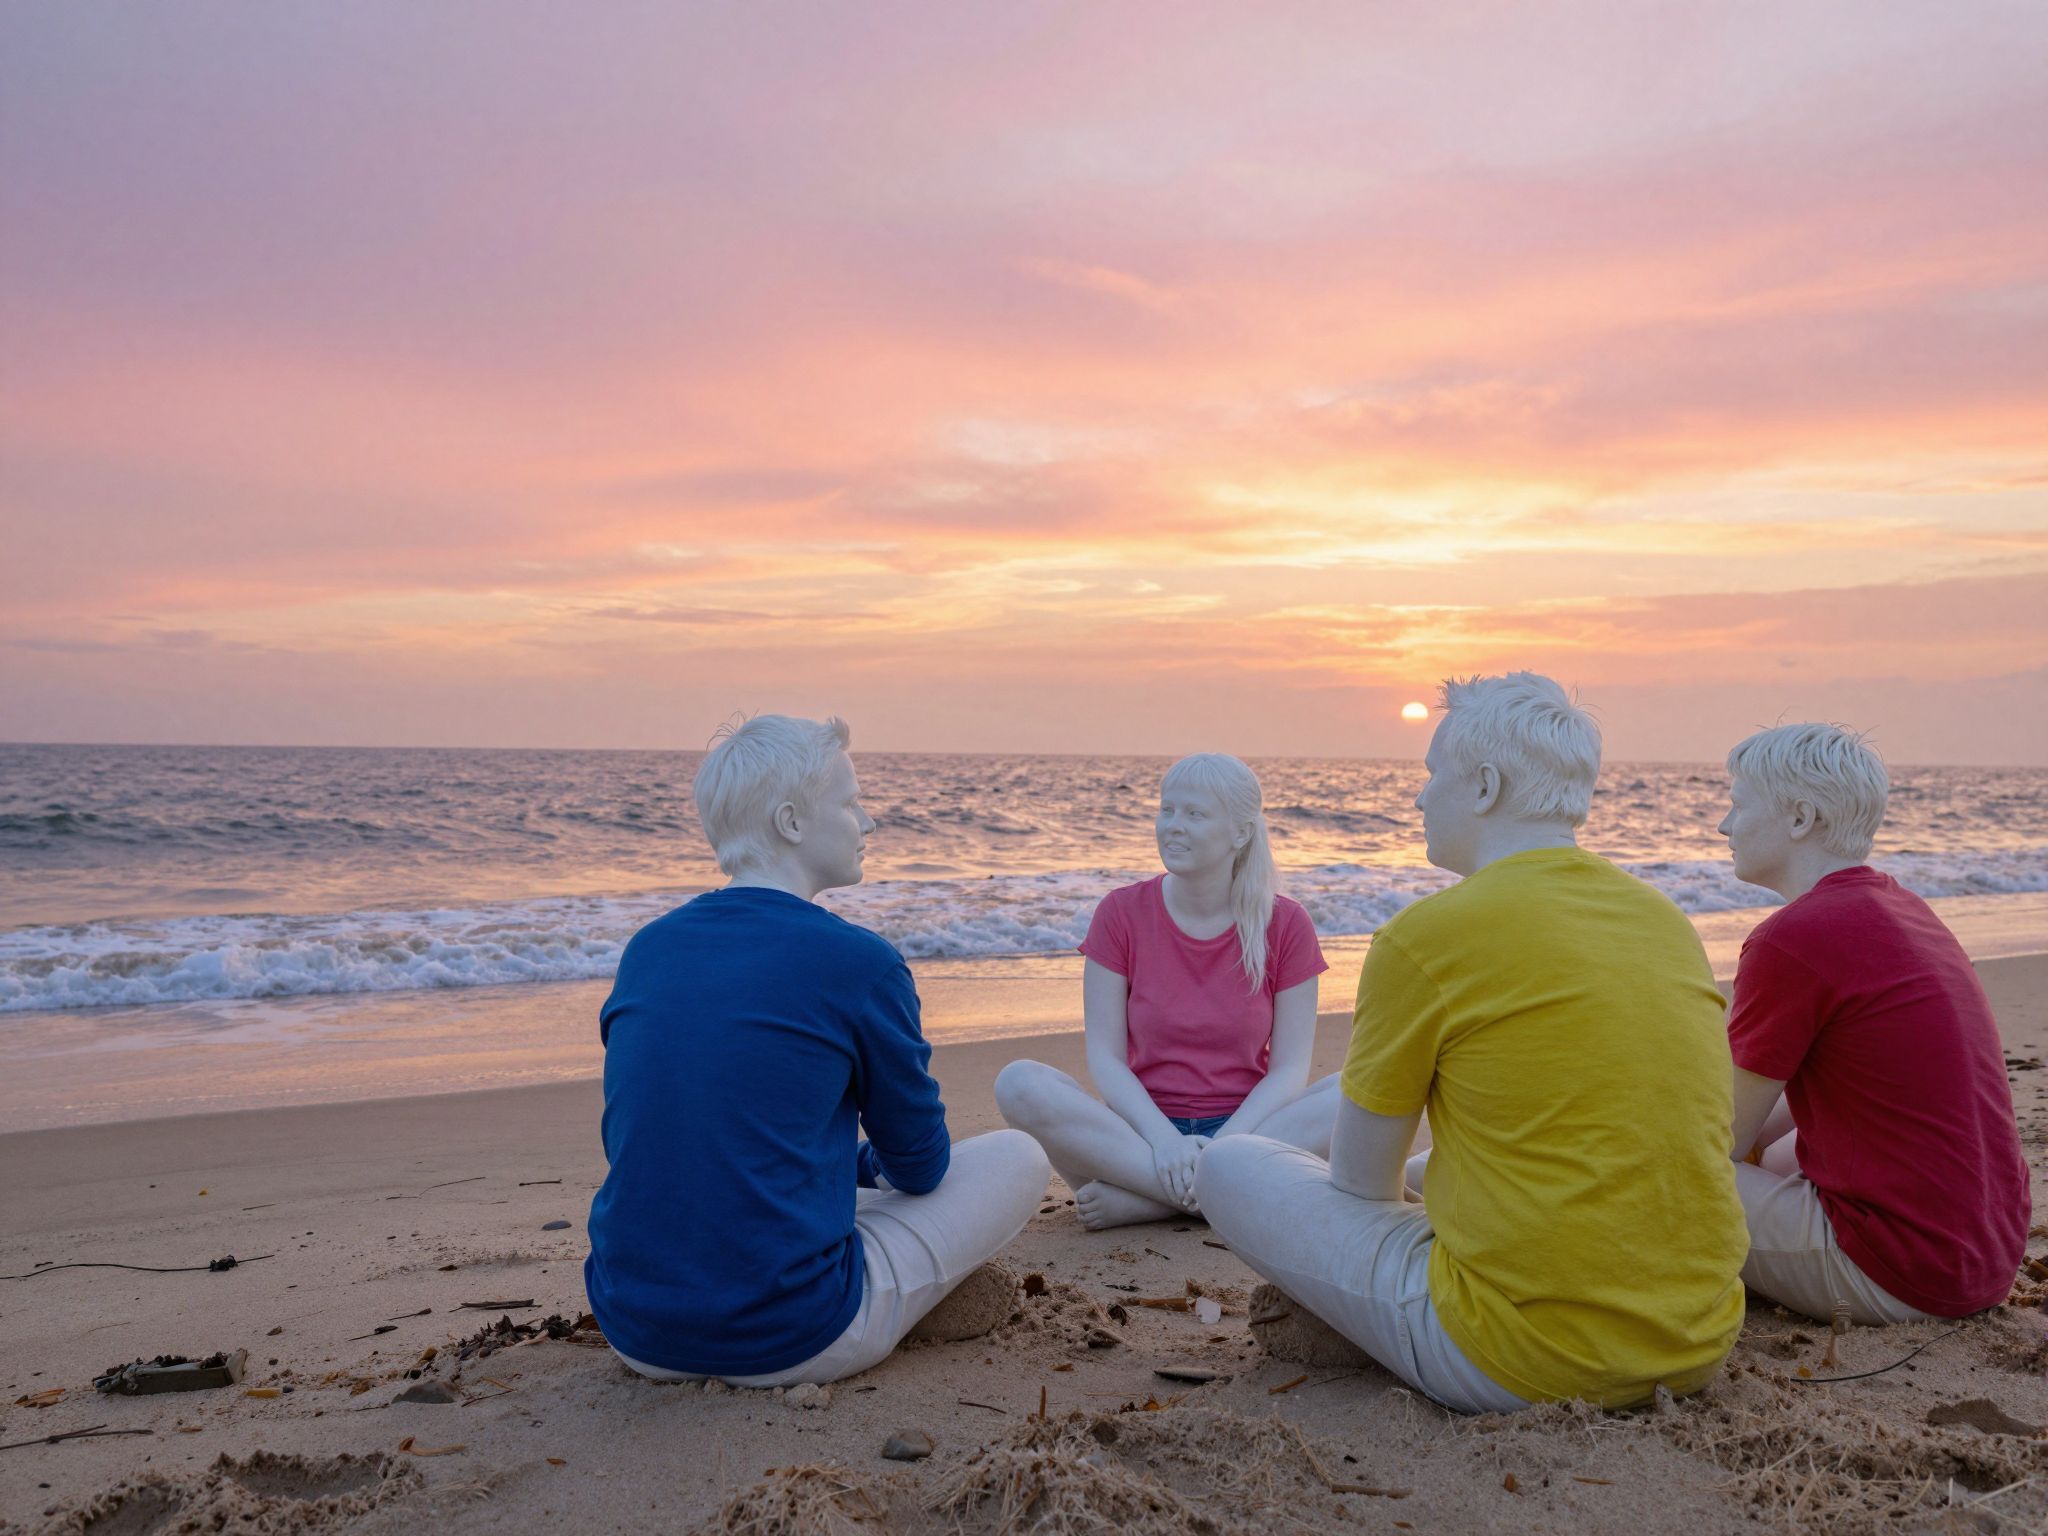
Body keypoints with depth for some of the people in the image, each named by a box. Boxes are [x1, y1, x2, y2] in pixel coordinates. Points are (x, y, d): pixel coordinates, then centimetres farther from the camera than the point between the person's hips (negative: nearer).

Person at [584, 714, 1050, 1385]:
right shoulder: (858, 961, -13)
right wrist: (877, 1166, 26)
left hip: (634, 1334, 7)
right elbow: (919, 1165, -1)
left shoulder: (645, 949, 4)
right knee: (1019, 1157, 7)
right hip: (787, 1340, -7)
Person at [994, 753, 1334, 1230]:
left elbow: (1289, 1068, -5)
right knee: (1019, 1084, -27)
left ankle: (1138, 1199, -27)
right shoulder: (1121, 913, -1)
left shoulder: (1284, 925, -1)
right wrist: (1164, 1139, -22)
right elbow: (1105, 1057, -5)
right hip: (1144, 1132, 0)